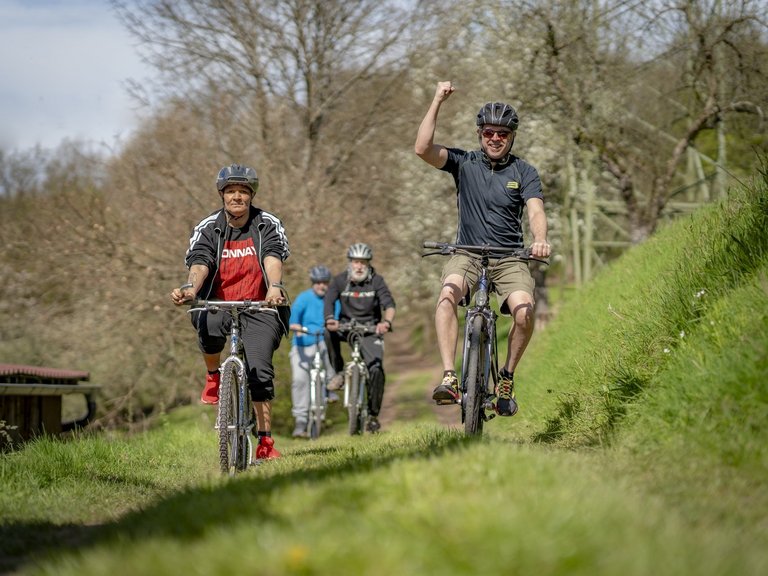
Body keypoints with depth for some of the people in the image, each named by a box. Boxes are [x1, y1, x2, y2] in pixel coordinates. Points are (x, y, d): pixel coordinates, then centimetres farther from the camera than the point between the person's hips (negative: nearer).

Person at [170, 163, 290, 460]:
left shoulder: (269, 224, -4)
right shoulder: (207, 228, -3)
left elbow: (273, 258, -21)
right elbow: (199, 264, -18)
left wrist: (275, 286, -42)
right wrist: (190, 288, -41)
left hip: (259, 308, 0)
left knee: (259, 370, -14)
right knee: (207, 324, -35)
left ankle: (265, 442, -6)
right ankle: (214, 376, -3)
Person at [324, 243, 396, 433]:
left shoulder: (376, 281, -7)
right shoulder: (340, 280, -4)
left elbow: (389, 304, -19)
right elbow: (329, 300, -18)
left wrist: (387, 322, -42)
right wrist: (329, 319, -41)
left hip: (370, 331, -1)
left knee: (376, 370, -19)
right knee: (329, 333, -32)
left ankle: (373, 415, -6)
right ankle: (339, 372, -13)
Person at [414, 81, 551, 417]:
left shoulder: (524, 172, 4)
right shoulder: (464, 162, 4)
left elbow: (535, 211, -11)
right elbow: (422, 149, -11)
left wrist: (540, 239, -33)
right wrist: (437, 102, -15)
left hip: (510, 259, 0)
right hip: (467, 253, 0)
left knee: (524, 311, -25)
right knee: (448, 294, -32)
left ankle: (507, 378, 1)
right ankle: (449, 379, -36)